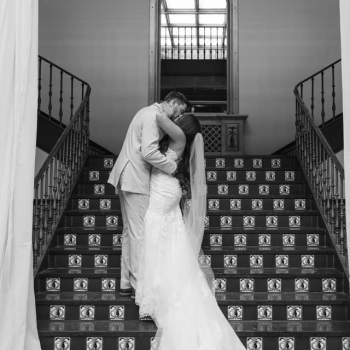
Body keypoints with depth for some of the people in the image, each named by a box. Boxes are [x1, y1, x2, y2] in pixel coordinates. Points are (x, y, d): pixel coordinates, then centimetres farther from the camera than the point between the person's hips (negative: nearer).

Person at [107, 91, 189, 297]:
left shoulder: (151, 113, 19)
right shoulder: (154, 116, -13)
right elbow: (149, 152, -24)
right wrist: (173, 166, -13)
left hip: (130, 178, 11)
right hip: (136, 179, -11)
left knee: (130, 231, 12)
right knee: (139, 232, -5)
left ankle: (127, 283, 18)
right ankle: (139, 285, 3)